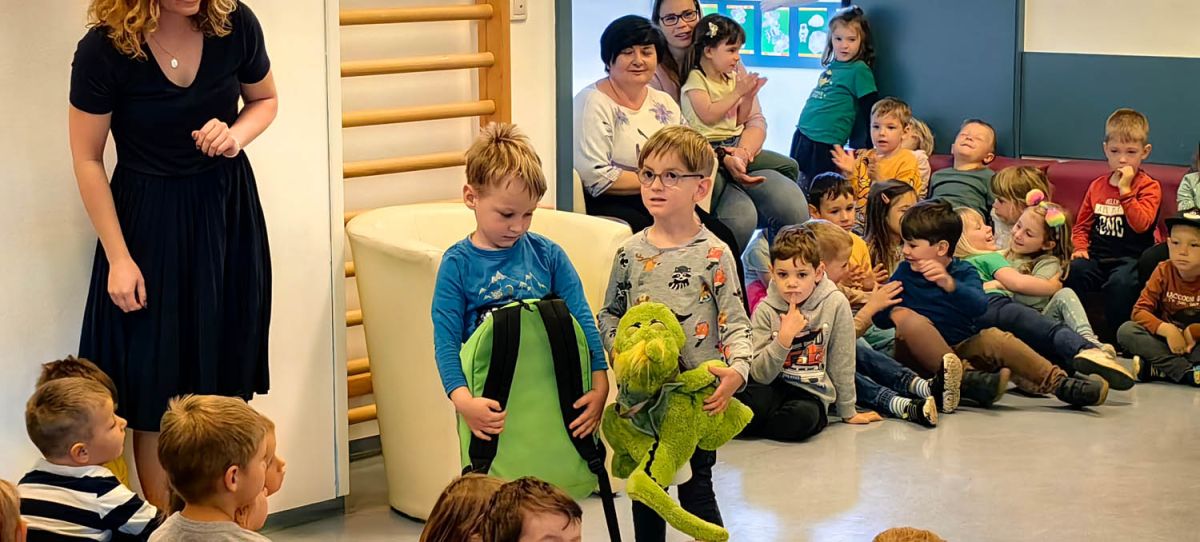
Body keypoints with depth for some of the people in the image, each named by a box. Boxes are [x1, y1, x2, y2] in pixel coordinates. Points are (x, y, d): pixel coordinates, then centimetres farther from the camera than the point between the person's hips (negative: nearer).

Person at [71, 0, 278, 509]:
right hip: (149, 221, -3)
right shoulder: (103, 49, -18)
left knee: (226, 382, 8)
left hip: (229, 209, 3)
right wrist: (119, 258, -10)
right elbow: (87, 161, -10)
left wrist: (235, 135, -13)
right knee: (157, 390, 2)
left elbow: (265, 100, 9)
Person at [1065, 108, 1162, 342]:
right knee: (1073, 270, -27)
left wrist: (1125, 190, -16)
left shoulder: (1149, 187, 0)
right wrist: (1080, 248, 0)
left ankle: (1113, 339, -22)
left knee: (1121, 281, -36)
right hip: (1098, 257, 4)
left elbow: (1141, 224, -16)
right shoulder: (1097, 186, 14)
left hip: (1132, 259, -4)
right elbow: (1082, 225, 20)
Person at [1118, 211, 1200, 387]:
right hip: (1166, 340, 3)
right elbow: (1140, 311, -12)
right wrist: (1167, 330, -26)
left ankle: (1154, 369, -30)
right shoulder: (1163, 272, -4)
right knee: (1125, 331, -24)